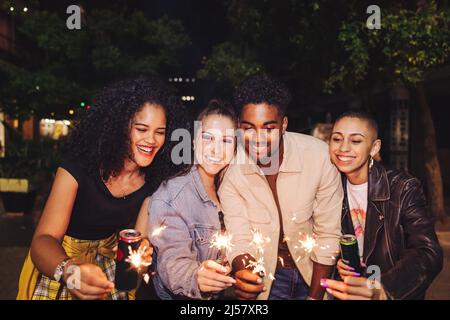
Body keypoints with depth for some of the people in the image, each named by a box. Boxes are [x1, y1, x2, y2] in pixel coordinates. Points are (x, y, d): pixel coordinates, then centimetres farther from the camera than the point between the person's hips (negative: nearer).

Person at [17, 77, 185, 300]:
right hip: (57, 263, -3)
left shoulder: (152, 179, -9)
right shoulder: (79, 166, -20)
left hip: (111, 266, 4)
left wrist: (141, 249, -25)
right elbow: (43, 240, -24)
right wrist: (69, 270, -44)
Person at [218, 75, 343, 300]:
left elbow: (328, 235, -14)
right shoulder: (230, 169, -18)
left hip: (314, 271, -1)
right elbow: (241, 241, -16)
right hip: (266, 274, 2)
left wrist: (315, 296, -11)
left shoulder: (319, 156, -23)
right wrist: (243, 274, -37)